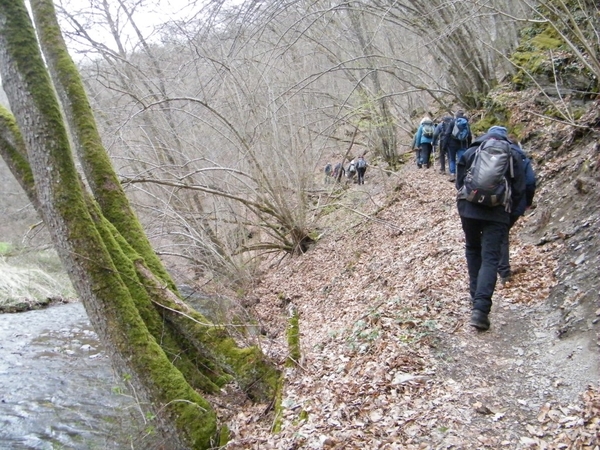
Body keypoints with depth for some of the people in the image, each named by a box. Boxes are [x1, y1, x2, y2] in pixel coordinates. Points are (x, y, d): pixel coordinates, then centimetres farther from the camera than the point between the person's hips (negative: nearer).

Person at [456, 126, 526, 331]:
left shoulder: (470, 152, 11)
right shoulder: (513, 155, 9)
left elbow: (459, 182, 12)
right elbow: (519, 188, 6)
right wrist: (509, 206, 22)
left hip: (468, 208, 2)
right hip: (497, 212, -2)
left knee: (473, 250, 22)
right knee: (490, 258, -4)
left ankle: (476, 296, 26)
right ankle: (480, 308, -18)